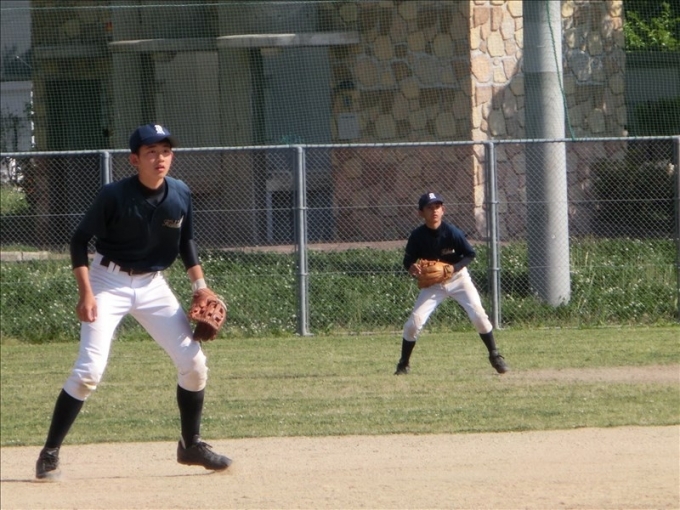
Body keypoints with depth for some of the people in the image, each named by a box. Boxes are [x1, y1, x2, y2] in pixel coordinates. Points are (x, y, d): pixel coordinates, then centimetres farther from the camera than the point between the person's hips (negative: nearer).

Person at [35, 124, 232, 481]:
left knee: (194, 363, 1)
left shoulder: (180, 195, -4)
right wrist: (85, 292, -20)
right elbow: (79, 240, -12)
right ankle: (50, 454, -10)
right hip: (109, 282, -5)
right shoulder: (114, 196, -19)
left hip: (152, 284, 5)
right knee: (89, 370, -17)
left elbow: (186, 242, 11)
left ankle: (191, 445, 20)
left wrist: (200, 286, 2)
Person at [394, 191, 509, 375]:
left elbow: (470, 254, -11)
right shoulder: (417, 236, -17)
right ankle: (404, 364, 8)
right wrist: (412, 268, -31)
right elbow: (408, 260, -7)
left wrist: (453, 268, -26)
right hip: (432, 283, 1)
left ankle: (495, 356, 5)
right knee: (414, 321, -10)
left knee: (479, 315, -13)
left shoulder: (452, 232, -20)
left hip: (458, 278, -1)